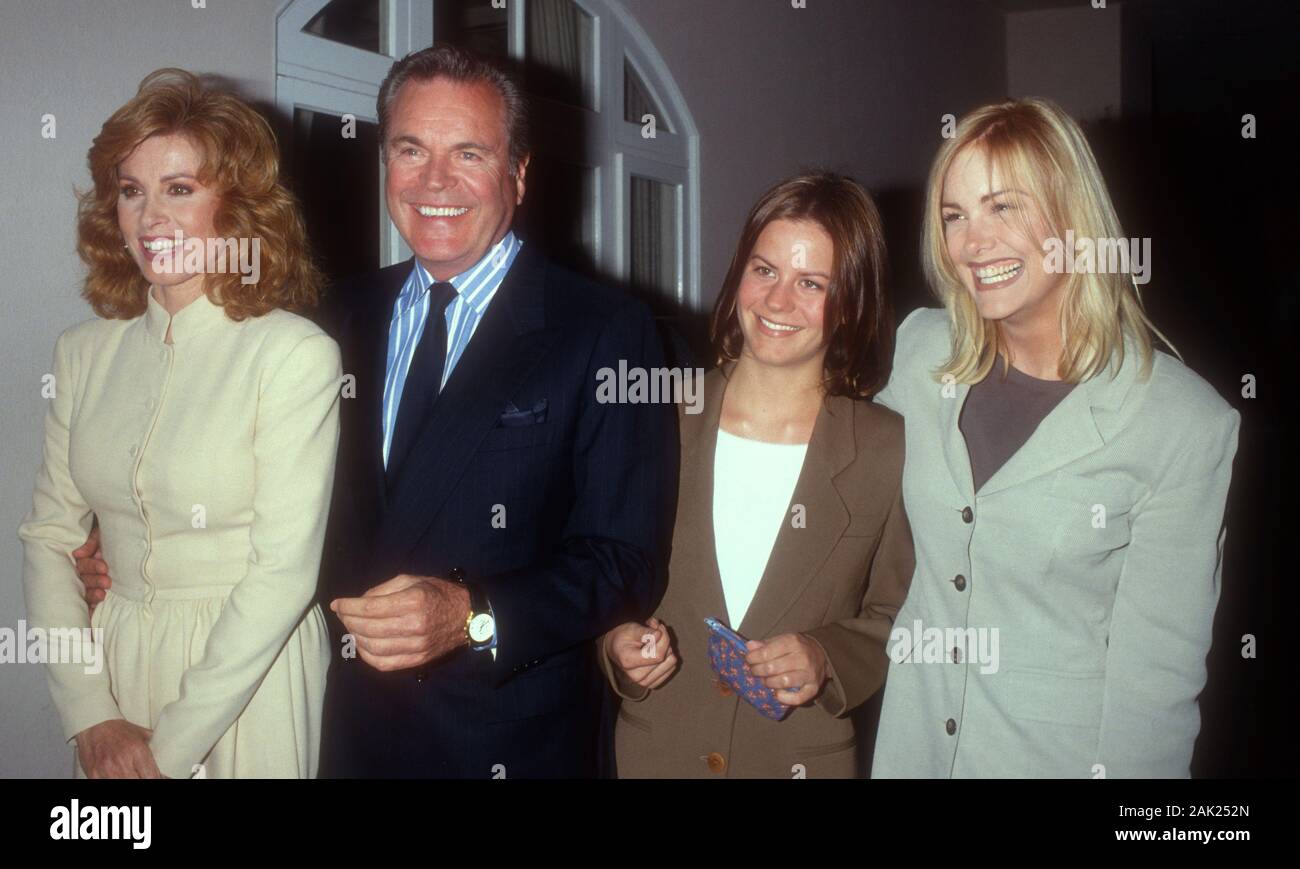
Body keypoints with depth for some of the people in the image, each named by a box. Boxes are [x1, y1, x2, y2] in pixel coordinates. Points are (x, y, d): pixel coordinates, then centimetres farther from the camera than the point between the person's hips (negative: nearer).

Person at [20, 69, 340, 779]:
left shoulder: (296, 354, -15)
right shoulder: (83, 353, 2)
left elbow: (284, 570, -17)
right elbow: (47, 535, 2)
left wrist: (169, 745, -15)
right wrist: (90, 716, -7)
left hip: (249, 673, -4)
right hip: (113, 663, 5)